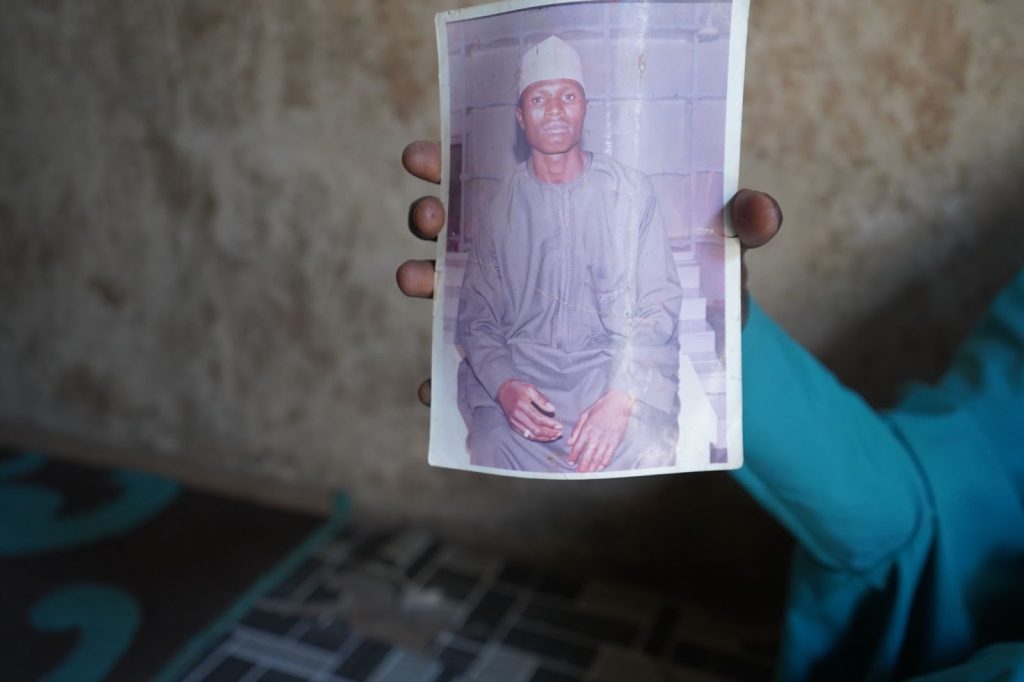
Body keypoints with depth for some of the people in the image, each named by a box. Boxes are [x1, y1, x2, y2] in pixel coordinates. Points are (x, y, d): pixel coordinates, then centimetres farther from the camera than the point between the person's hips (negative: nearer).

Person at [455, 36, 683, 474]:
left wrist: (622, 397, -19)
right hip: (519, 369, 1)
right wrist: (503, 384, -17)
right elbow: (475, 314, 4)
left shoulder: (630, 191, 2)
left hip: (614, 367, 0)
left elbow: (659, 306, -3)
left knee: (647, 452, -28)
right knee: (496, 446, -28)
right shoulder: (499, 202, 5)